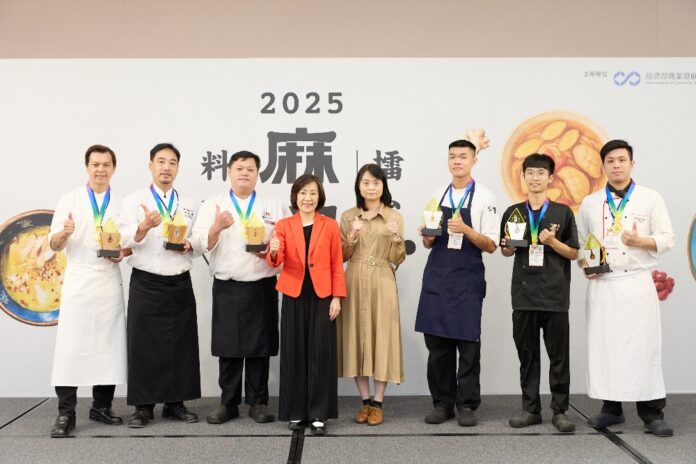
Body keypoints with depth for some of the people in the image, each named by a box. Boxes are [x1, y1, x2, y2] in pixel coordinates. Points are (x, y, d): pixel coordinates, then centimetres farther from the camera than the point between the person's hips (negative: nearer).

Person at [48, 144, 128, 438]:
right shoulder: (69, 200, 3)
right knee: (70, 348, -6)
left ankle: (101, 407, 15)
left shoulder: (122, 203, 9)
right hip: (77, 284, -2)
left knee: (108, 347, 5)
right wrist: (64, 233, -22)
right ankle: (65, 413, 0)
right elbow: (54, 245, 0)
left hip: (110, 284, 2)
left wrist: (123, 253, -10)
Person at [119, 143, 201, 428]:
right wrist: (144, 227, -29)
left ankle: (175, 403, 14)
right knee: (144, 345, -1)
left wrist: (189, 246, -7)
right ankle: (143, 406, 9)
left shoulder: (189, 205, 13)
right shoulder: (134, 201, 3)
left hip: (180, 285, 3)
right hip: (145, 284, -3)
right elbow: (125, 242, -9)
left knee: (180, 345, 4)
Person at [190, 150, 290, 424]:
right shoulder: (212, 206, 6)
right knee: (228, 348, 4)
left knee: (260, 347, 4)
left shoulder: (275, 207, 8)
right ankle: (228, 403, 17)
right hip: (226, 287, 0)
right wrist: (216, 228, -20)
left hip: (262, 287, 0)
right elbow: (199, 244, -3)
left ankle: (258, 402, 16)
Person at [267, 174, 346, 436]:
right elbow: (275, 262, -6)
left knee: (320, 353, 1)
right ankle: (296, 412, 16)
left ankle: (319, 414, 9)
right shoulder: (283, 226, 4)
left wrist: (337, 297, -4)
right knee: (294, 353, 5)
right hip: (294, 296, 1)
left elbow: (337, 265, 3)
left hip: (322, 296, -1)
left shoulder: (330, 226, 3)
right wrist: (273, 251, -29)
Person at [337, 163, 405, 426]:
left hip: (382, 284, -1)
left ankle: (377, 403, 9)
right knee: (357, 338, 3)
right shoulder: (348, 217, 7)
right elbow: (341, 257, 6)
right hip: (354, 283, 2)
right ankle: (365, 401, 15)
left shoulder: (394, 217, 4)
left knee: (382, 337, -1)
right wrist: (352, 236, -10)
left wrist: (396, 238, -15)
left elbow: (397, 260, 2)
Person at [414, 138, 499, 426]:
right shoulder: (437, 196, 10)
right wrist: (426, 235, -7)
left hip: (467, 278, -4)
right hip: (436, 276, 4)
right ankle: (442, 403, 18)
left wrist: (466, 230, -20)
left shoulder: (484, 198, -4)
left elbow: (491, 245, -5)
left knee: (468, 343, 1)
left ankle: (467, 405, 14)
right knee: (436, 341, 7)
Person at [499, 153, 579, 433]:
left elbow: (573, 253, 4)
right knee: (527, 354, 8)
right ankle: (531, 409, 17)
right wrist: (509, 245, -6)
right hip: (524, 293, 2)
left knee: (559, 356, 2)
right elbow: (506, 252, 16)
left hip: (555, 294, -2)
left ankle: (560, 411, 11)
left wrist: (552, 241, -13)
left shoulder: (562, 212, 3)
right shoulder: (513, 213, 9)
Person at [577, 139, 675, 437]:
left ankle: (652, 412, 3)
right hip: (602, 284, 2)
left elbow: (667, 240, 1)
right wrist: (585, 265, -3)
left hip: (637, 283, -2)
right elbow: (580, 243, 15)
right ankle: (611, 408, 13)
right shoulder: (590, 203, 10)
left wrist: (639, 241, -17)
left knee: (644, 345, -4)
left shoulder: (651, 198, 3)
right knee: (604, 345, 4)